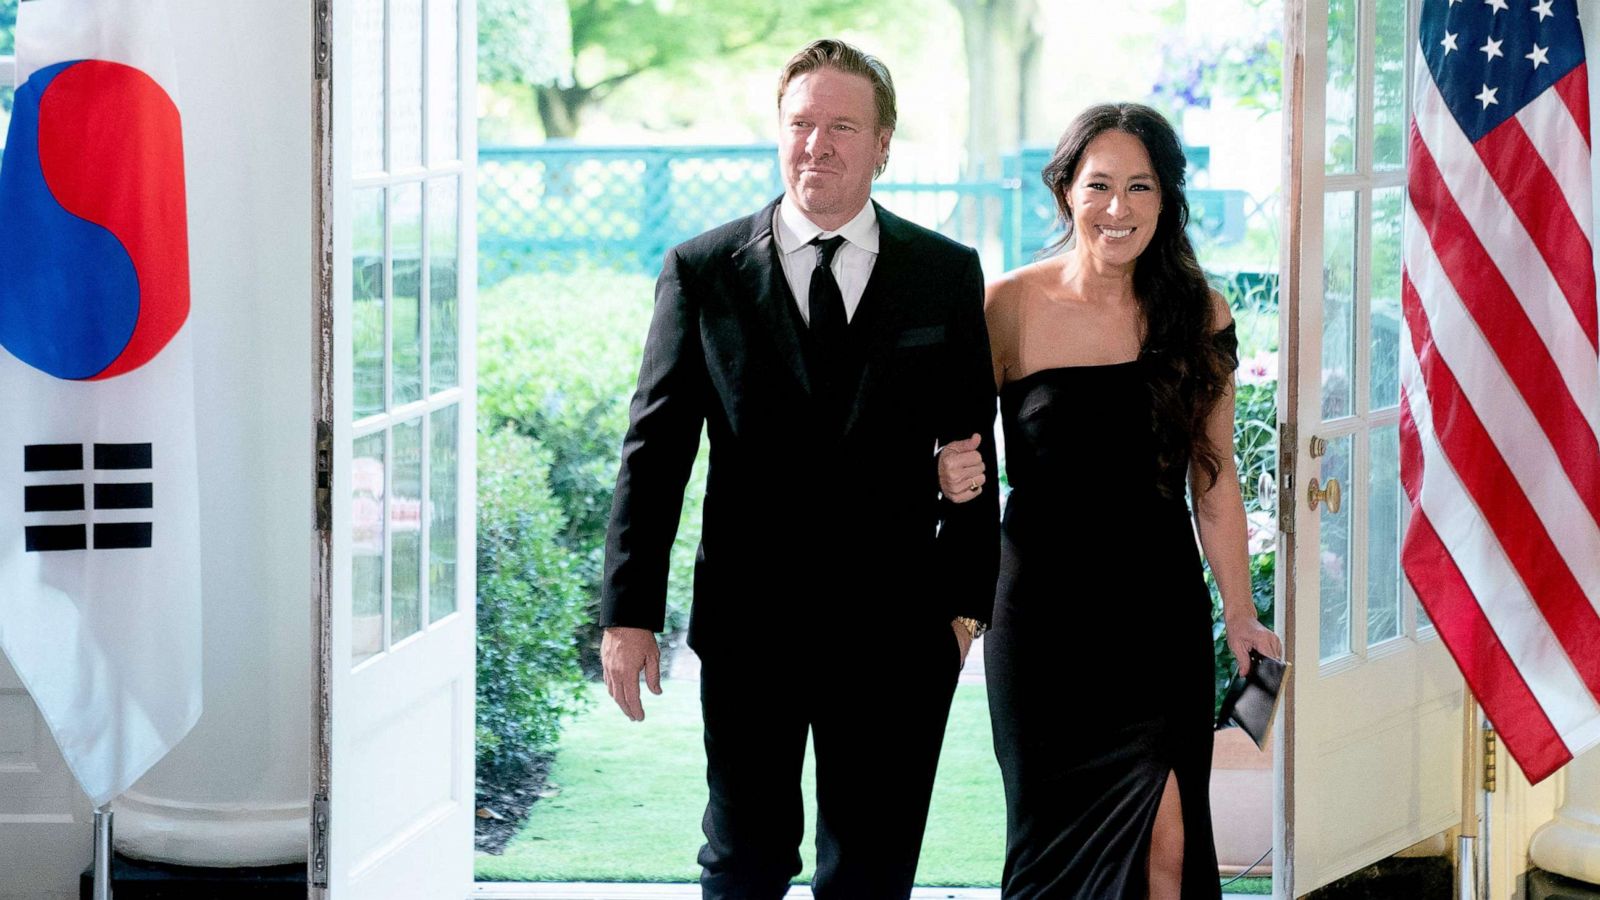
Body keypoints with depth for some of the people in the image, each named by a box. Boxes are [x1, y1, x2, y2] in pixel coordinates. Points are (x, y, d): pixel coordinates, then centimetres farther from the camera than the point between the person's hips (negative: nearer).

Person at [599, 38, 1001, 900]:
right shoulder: (702, 272, 1)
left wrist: (965, 601, 3)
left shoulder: (948, 275, 4)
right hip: (749, 626, -1)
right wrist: (628, 612, -4)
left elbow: (971, 446, 8)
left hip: (894, 629, 1)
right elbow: (653, 452, 0)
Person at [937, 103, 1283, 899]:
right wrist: (949, 475, -23)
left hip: (1162, 607, 1)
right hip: (1045, 609, -1)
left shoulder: (1197, 316, 2)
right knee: (1054, 832, 7)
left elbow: (1214, 481, 8)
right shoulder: (1009, 309, -3)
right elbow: (956, 452, 0)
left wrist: (1241, 614, 6)